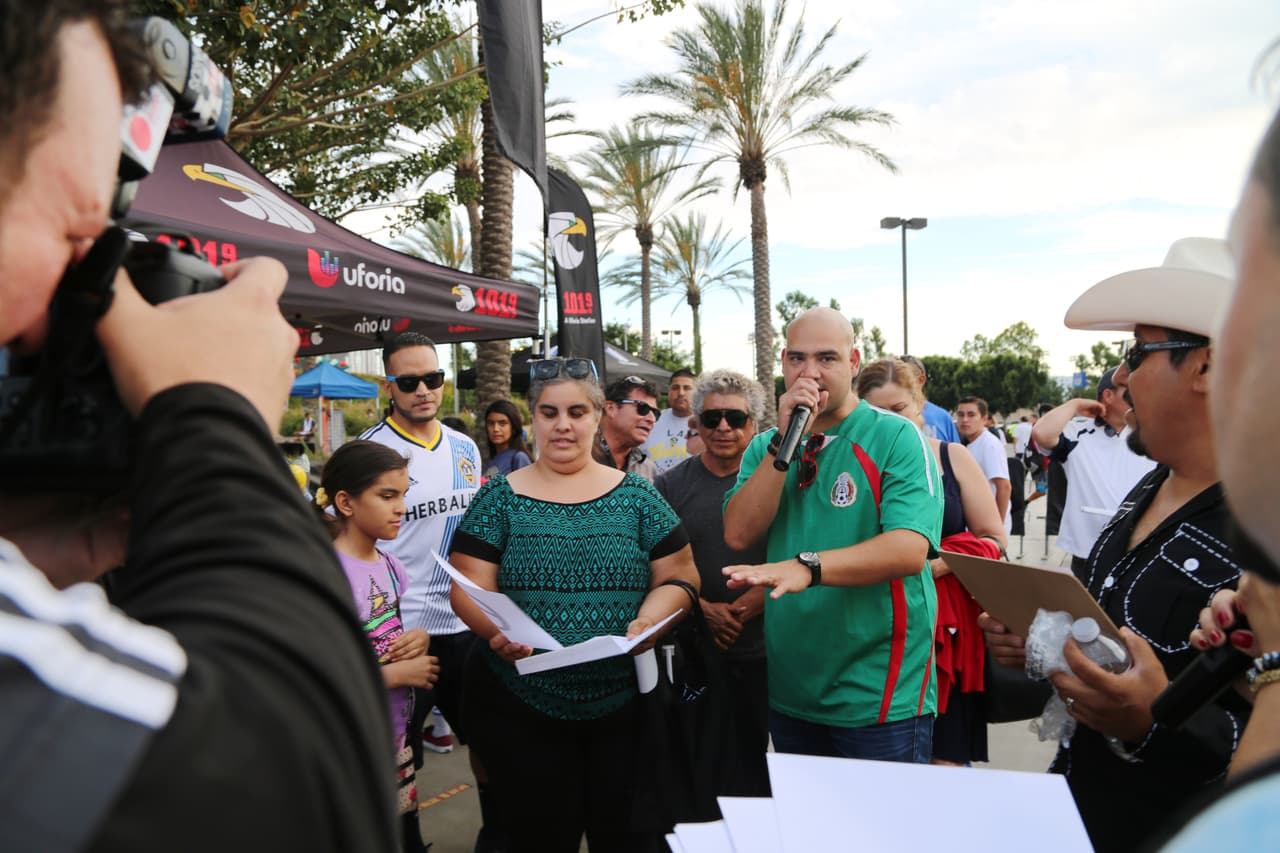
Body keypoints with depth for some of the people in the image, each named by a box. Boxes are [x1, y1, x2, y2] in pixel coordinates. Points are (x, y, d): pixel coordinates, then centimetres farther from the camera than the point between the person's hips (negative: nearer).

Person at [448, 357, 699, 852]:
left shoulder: (636, 496, 4)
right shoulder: (499, 498, 2)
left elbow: (678, 576, 3)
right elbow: (469, 588, -3)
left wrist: (649, 621, -17)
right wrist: (497, 630, -23)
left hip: (625, 708, 1)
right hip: (521, 712, 0)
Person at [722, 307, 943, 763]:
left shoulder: (895, 437, -10)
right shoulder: (764, 447, 6)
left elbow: (909, 549, -23)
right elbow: (739, 535, -9)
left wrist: (806, 567, -36)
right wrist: (784, 442, -16)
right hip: (790, 694, 5)